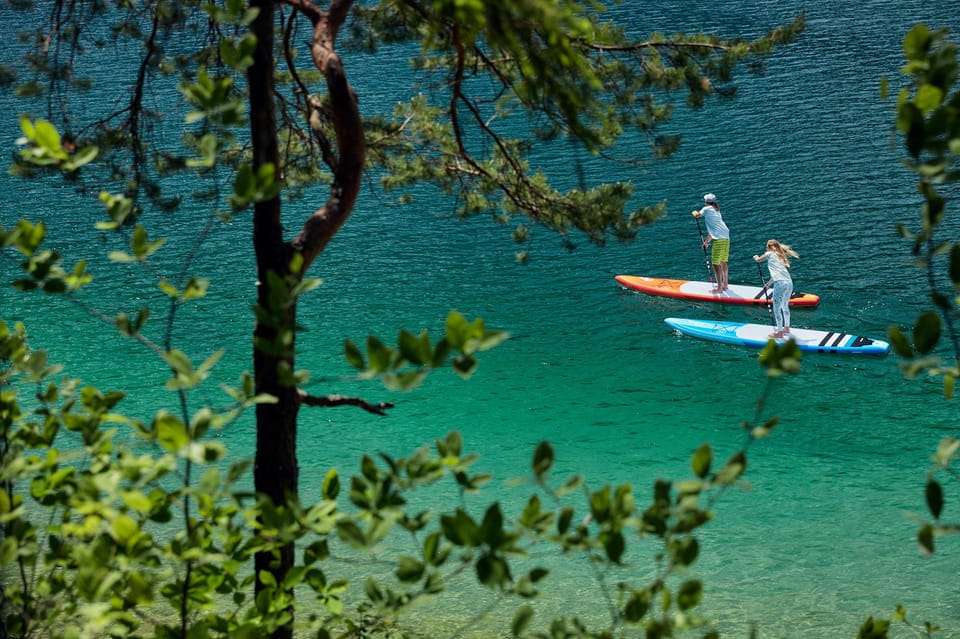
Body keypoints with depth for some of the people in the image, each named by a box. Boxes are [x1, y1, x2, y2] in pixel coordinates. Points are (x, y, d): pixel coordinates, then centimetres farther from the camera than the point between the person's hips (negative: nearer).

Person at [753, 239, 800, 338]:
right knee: (785, 306, 23)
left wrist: (756, 257, 48)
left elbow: (758, 260, 24)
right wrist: (769, 283, 44)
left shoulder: (770, 254, 8)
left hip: (780, 284, -8)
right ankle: (786, 328, 35)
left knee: (776, 309, -1)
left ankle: (779, 332, 1)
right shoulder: (781, 256, 26)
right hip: (789, 283, 8)